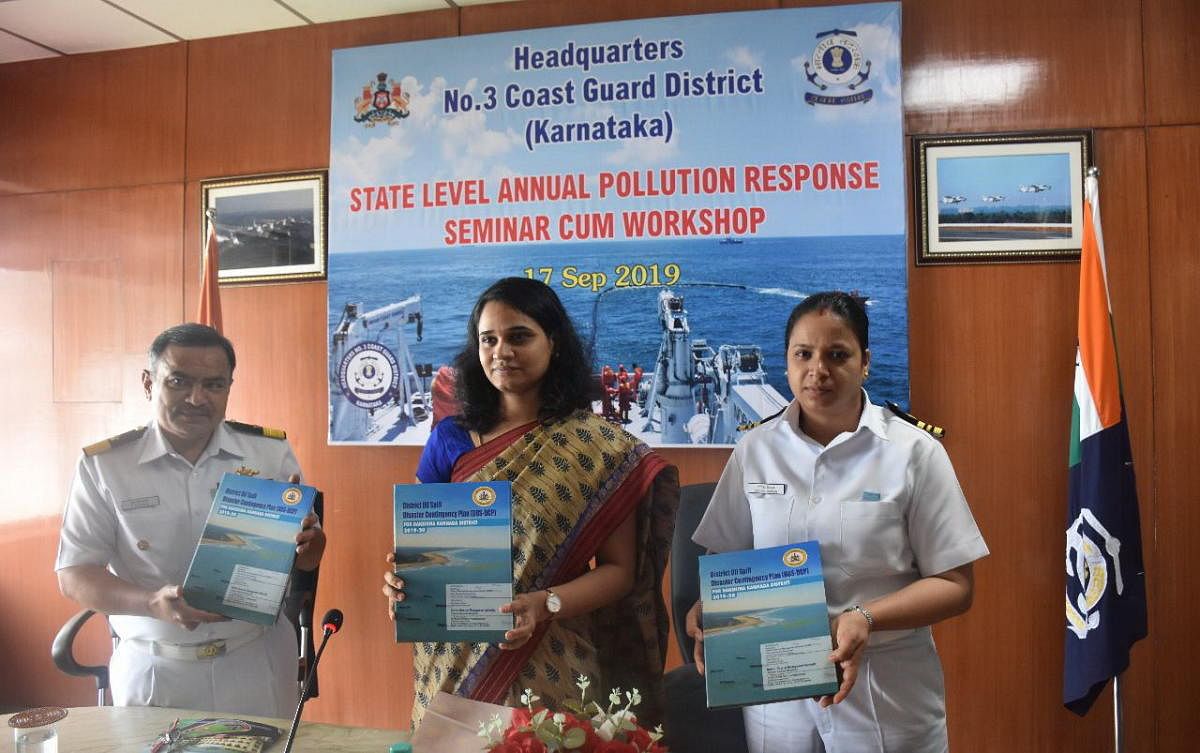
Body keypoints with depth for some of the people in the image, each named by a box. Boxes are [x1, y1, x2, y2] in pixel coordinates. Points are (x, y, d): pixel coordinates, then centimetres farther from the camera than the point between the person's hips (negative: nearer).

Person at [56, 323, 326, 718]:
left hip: (259, 661, 1)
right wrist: (154, 604, -21)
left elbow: (303, 555, 2)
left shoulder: (271, 451, -3)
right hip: (154, 670, -1)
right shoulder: (103, 464, -5)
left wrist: (306, 548, -22)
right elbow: (74, 575, -3)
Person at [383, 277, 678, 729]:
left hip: (548, 673, -2)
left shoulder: (601, 448, -7)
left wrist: (545, 604, -22)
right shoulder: (449, 440, 1)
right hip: (452, 669, 3)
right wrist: (400, 580, -16)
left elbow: (619, 569, -6)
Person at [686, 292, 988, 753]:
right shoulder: (754, 451, 0)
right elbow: (725, 558, 7)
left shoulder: (914, 452, -8)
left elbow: (955, 585, -7)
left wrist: (867, 619, -22)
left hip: (885, 691, -2)